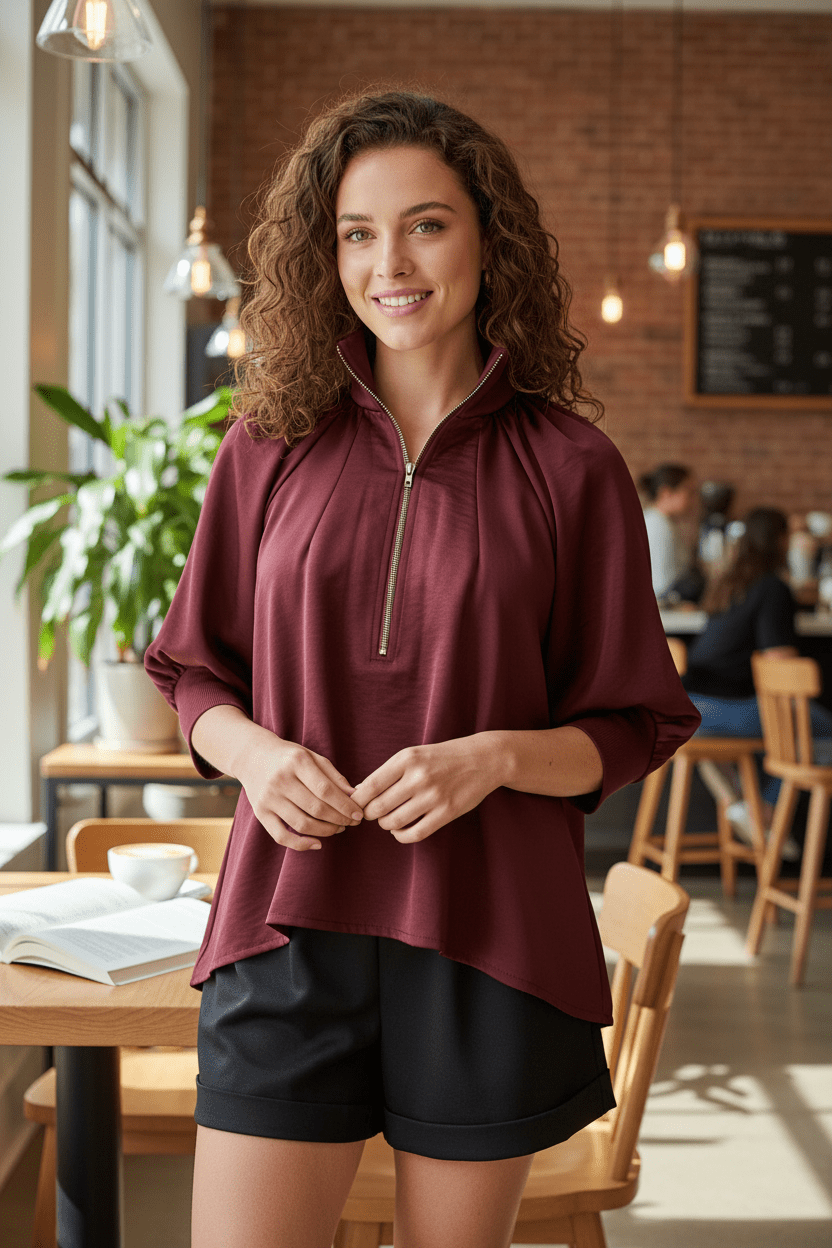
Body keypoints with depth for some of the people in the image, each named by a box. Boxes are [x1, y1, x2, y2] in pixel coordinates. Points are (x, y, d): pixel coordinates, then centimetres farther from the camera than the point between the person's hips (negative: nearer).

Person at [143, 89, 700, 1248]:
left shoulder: (570, 465, 0)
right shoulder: (272, 446, 5)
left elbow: (631, 730, 3)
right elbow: (194, 677, 12)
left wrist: (496, 754, -16)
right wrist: (258, 752, -9)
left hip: (488, 936, -1)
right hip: (290, 925, 1)